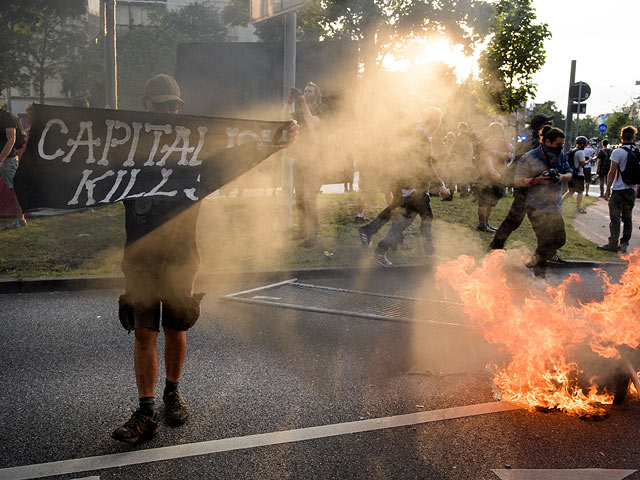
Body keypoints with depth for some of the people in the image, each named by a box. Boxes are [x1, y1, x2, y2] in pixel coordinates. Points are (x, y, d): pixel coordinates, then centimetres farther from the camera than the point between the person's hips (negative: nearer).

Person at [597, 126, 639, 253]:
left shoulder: (618, 152, -11)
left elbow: (612, 173, -12)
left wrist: (608, 190, -6)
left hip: (618, 190, -5)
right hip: (632, 190, 5)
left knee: (615, 218, 0)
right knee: (627, 218, 11)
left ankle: (613, 244, 1)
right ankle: (624, 244, 12)